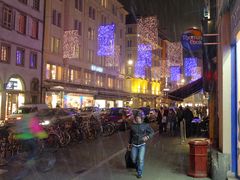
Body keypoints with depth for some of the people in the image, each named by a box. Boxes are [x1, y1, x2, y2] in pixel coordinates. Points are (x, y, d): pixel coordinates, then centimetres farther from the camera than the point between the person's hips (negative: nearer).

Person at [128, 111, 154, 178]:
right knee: (134, 159, 11)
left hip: (142, 145, -2)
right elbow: (131, 135, 7)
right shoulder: (132, 125, -6)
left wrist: (147, 136, -20)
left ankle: (139, 173, 13)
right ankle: (137, 167, 44)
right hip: (134, 145, 2)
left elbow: (152, 132, -1)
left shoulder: (145, 125, -10)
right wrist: (129, 143, 15)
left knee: (141, 159, -8)